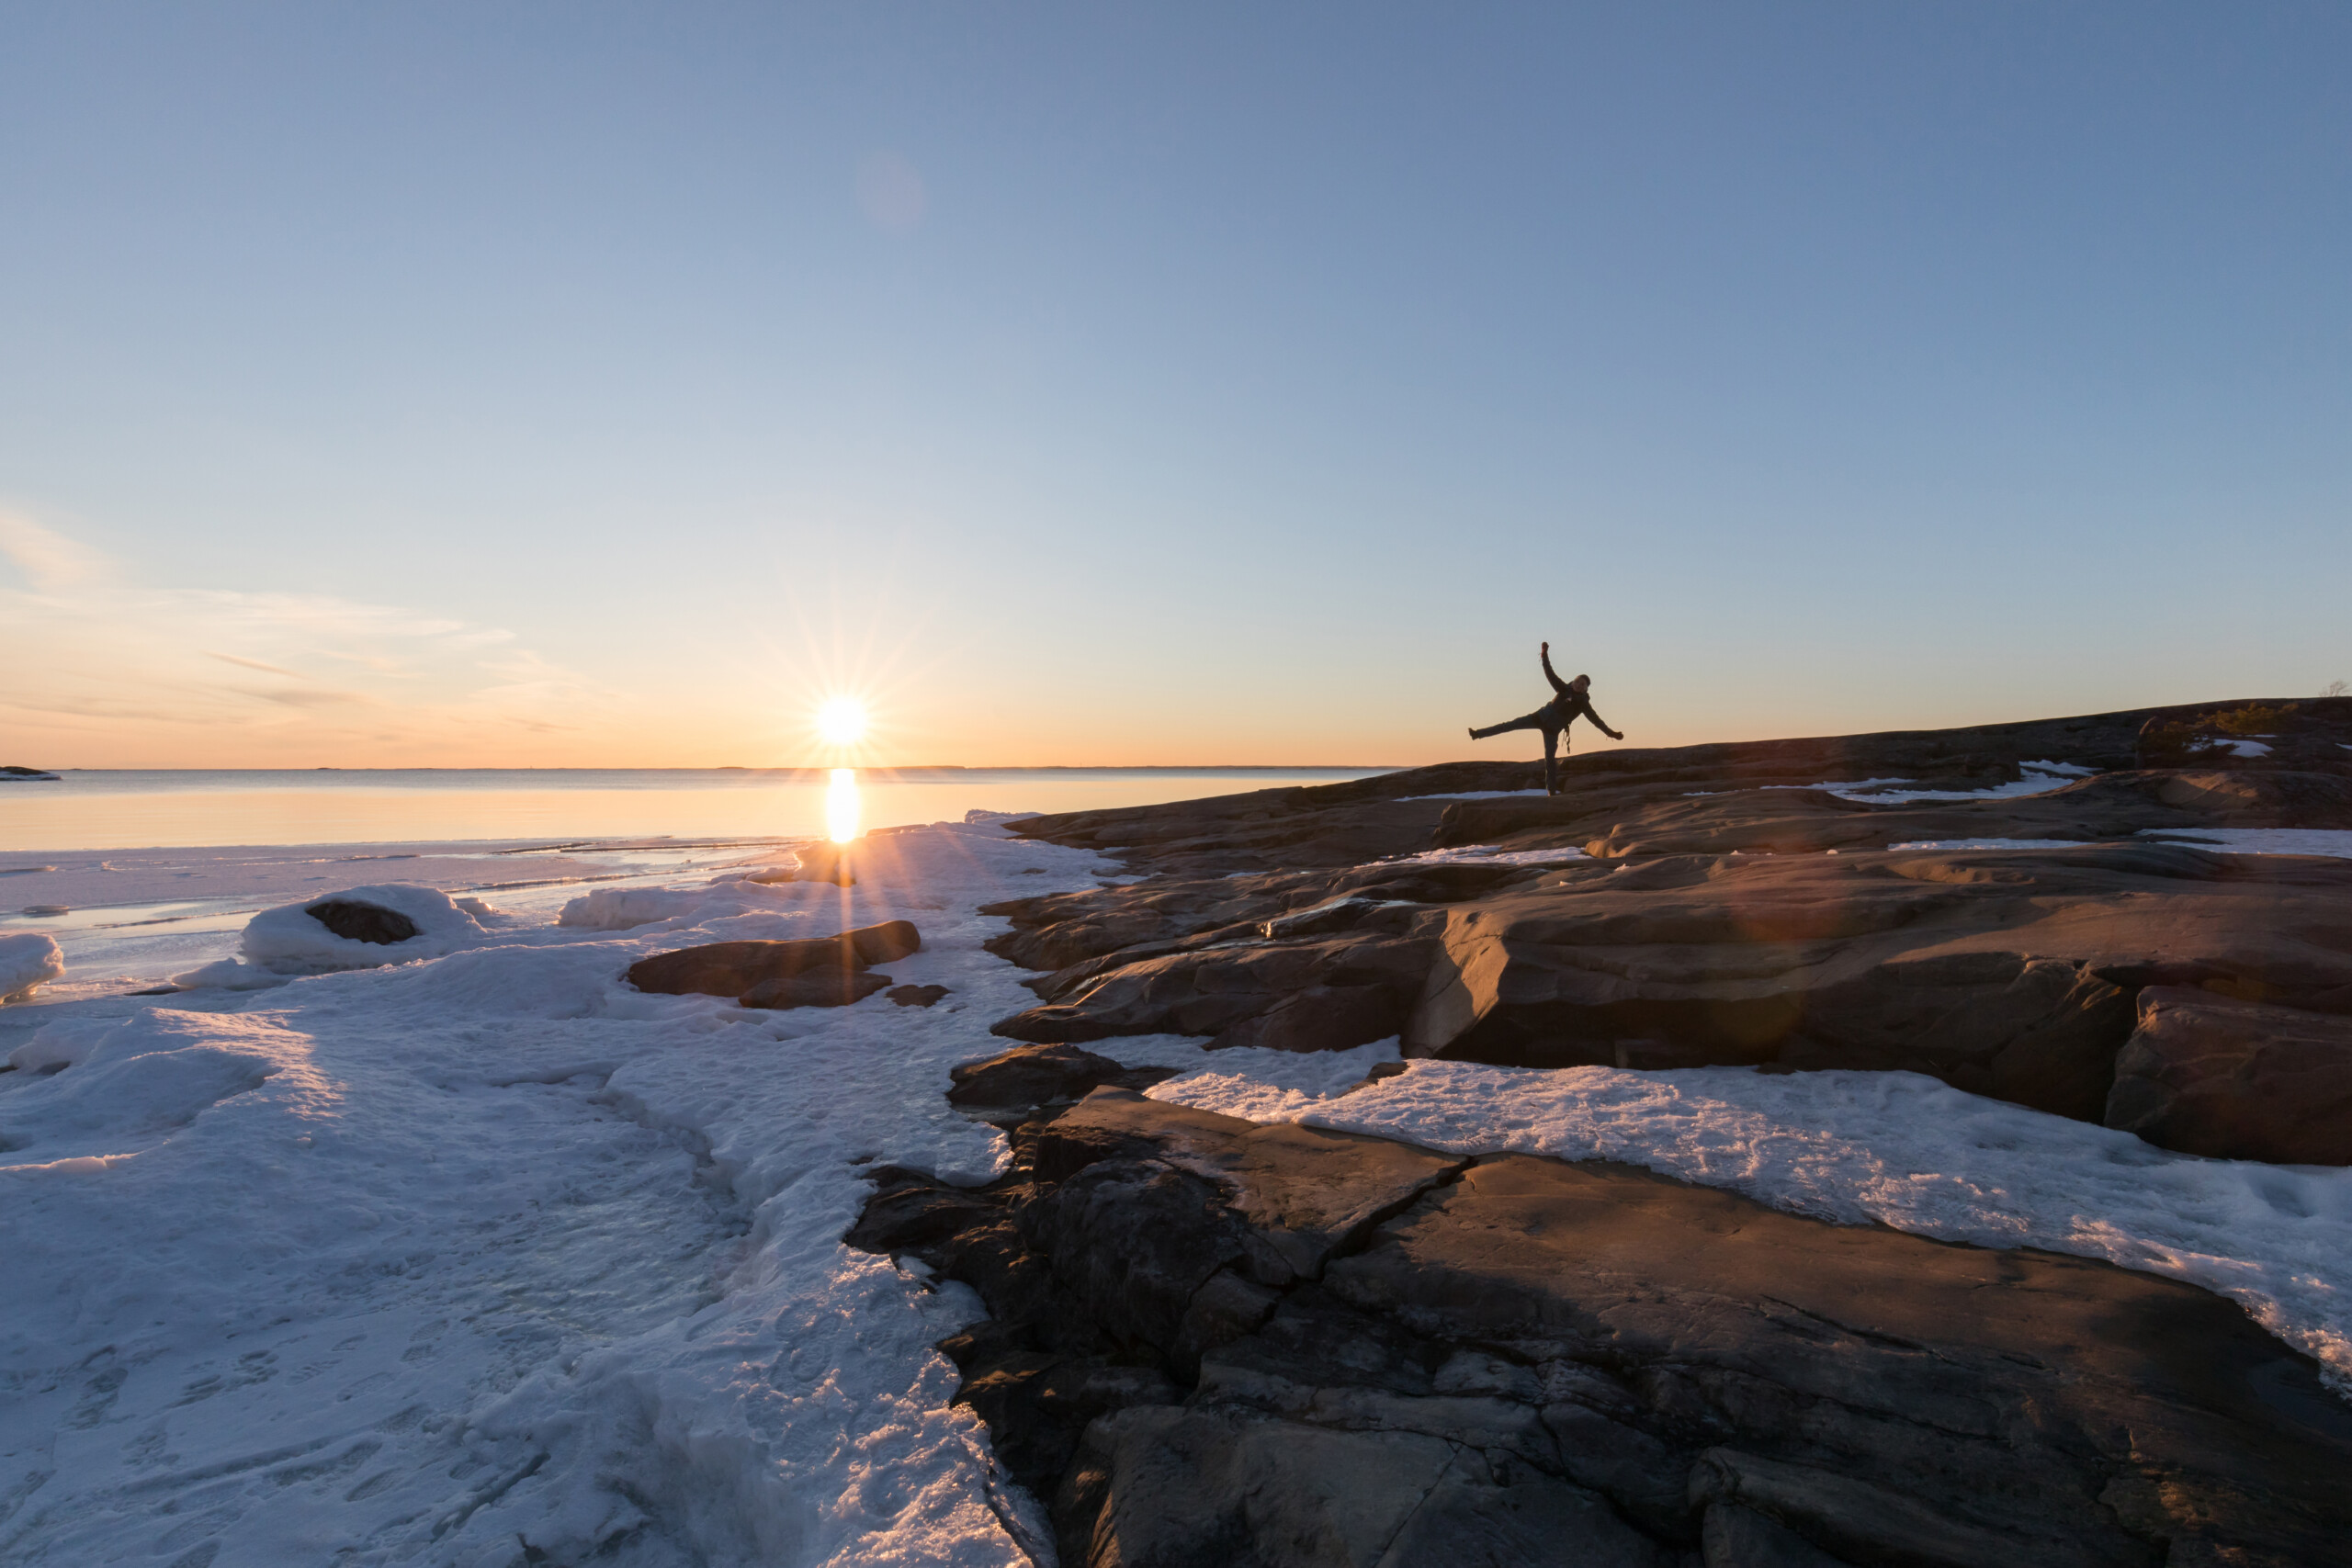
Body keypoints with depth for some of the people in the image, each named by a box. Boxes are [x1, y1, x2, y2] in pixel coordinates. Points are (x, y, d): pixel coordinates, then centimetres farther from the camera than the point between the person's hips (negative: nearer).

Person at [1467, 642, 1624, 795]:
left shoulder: (1583, 703, -6)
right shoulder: (1564, 689, -1)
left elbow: (1596, 720, -5)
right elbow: (1550, 674, -3)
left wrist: (1611, 733, -11)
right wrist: (1545, 656, -12)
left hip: (1553, 730, -2)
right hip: (1541, 717, 2)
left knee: (1550, 759, -5)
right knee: (1513, 724, -7)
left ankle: (1552, 791, 3)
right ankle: (1479, 734, -5)